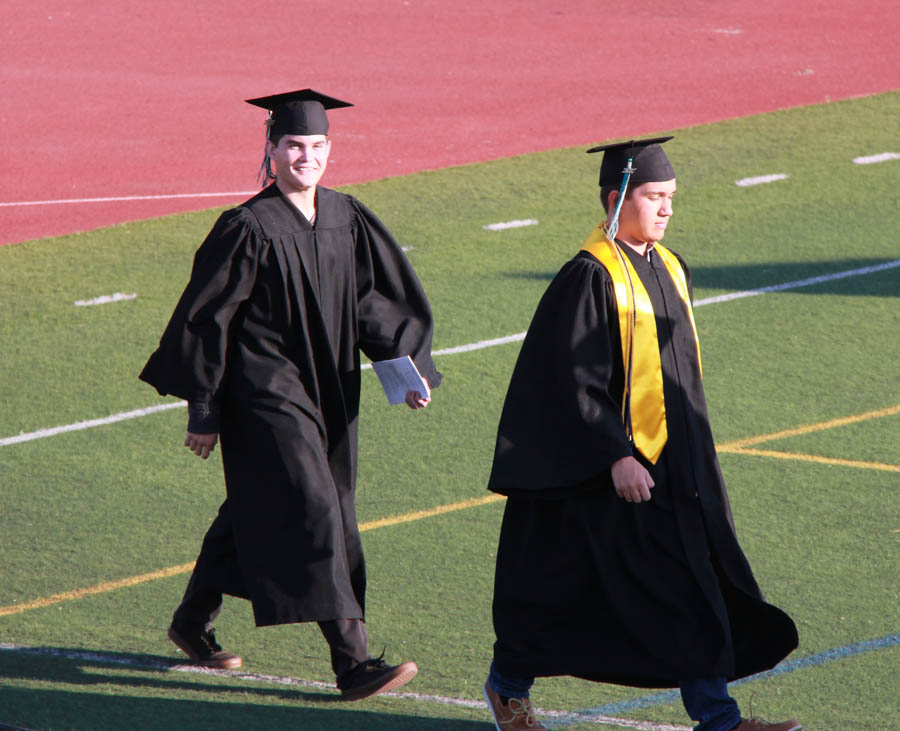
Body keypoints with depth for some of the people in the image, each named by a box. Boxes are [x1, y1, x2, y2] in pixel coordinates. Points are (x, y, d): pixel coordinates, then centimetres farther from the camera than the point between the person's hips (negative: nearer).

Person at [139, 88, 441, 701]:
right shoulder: (250, 229, -13)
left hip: (325, 393, 7)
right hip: (267, 394, -7)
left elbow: (377, 302, 10)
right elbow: (206, 318, -9)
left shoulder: (347, 219, 4)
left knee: (254, 510, 18)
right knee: (312, 515, -13)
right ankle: (354, 661, -15)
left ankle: (193, 622, 37)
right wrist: (202, 412, -9)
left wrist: (411, 367, -4)